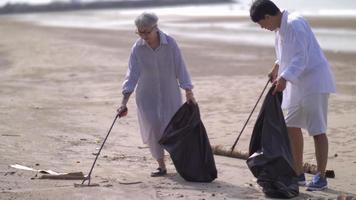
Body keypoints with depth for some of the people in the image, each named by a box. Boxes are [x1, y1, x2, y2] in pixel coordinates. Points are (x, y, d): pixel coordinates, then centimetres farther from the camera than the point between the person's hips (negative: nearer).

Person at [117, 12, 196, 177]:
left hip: (170, 93, -1)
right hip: (147, 95, 1)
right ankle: (161, 166, 7)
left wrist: (189, 93, -8)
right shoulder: (137, 48, -12)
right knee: (153, 128, -6)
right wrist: (124, 102, -20)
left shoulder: (170, 43, -15)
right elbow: (132, 74, -14)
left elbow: (180, 68, -10)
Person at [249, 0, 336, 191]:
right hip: (299, 82, 10)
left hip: (314, 81, -10)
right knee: (292, 126, 13)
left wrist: (285, 77, -36)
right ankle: (298, 174, 22)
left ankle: (321, 177, 4)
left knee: (317, 130, -4)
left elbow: (301, 58, -27)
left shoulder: (294, 24, -21)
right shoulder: (281, 26, 8)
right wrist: (277, 66, 12)